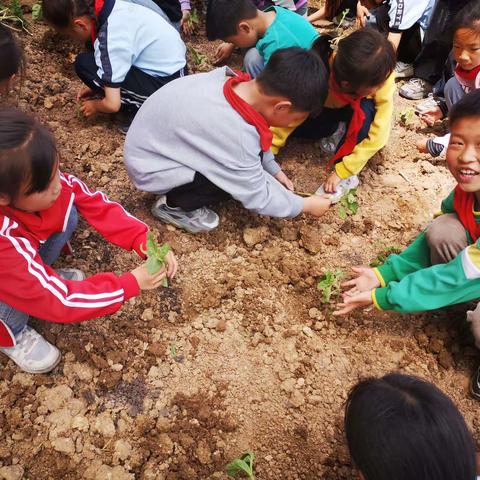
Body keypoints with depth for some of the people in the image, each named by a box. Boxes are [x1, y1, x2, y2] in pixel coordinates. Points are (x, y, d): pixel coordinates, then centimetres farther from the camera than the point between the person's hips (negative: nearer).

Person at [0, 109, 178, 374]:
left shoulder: (39, 180, -29)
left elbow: (97, 205, -21)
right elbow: (59, 299, -36)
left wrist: (144, 242, -33)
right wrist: (130, 284, -35)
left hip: (25, 260, 5)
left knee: (67, 213, -18)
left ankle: (41, 275, 7)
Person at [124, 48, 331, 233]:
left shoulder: (236, 81, -13)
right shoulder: (237, 137, -35)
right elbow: (257, 197, -20)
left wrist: (274, 170, 10)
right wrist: (305, 205, -7)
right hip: (150, 167, -7)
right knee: (239, 175, -20)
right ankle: (173, 205, -1)